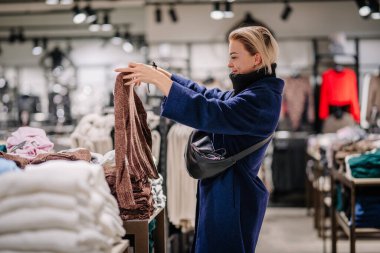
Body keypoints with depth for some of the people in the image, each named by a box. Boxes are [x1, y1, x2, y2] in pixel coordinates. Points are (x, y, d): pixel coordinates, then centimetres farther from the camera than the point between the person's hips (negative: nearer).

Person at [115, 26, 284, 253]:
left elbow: (209, 113, -29)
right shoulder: (250, 91, 13)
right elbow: (210, 96, 24)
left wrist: (158, 78, -27)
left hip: (233, 198, -10)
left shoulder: (263, 97, -19)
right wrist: (165, 75, 14)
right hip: (221, 192, 10)